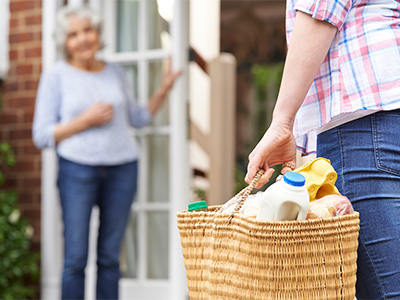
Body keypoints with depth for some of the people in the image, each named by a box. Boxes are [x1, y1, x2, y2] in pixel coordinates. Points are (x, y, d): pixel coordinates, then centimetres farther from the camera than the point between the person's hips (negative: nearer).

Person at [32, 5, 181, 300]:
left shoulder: (115, 72, 12)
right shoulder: (56, 76, 2)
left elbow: (137, 118, 21)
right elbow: (42, 135, -2)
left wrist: (164, 90, 9)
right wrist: (85, 121, -12)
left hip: (122, 168, 3)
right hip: (77, 169, -3)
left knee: (110, 257, 6)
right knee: (75, 259, -5)